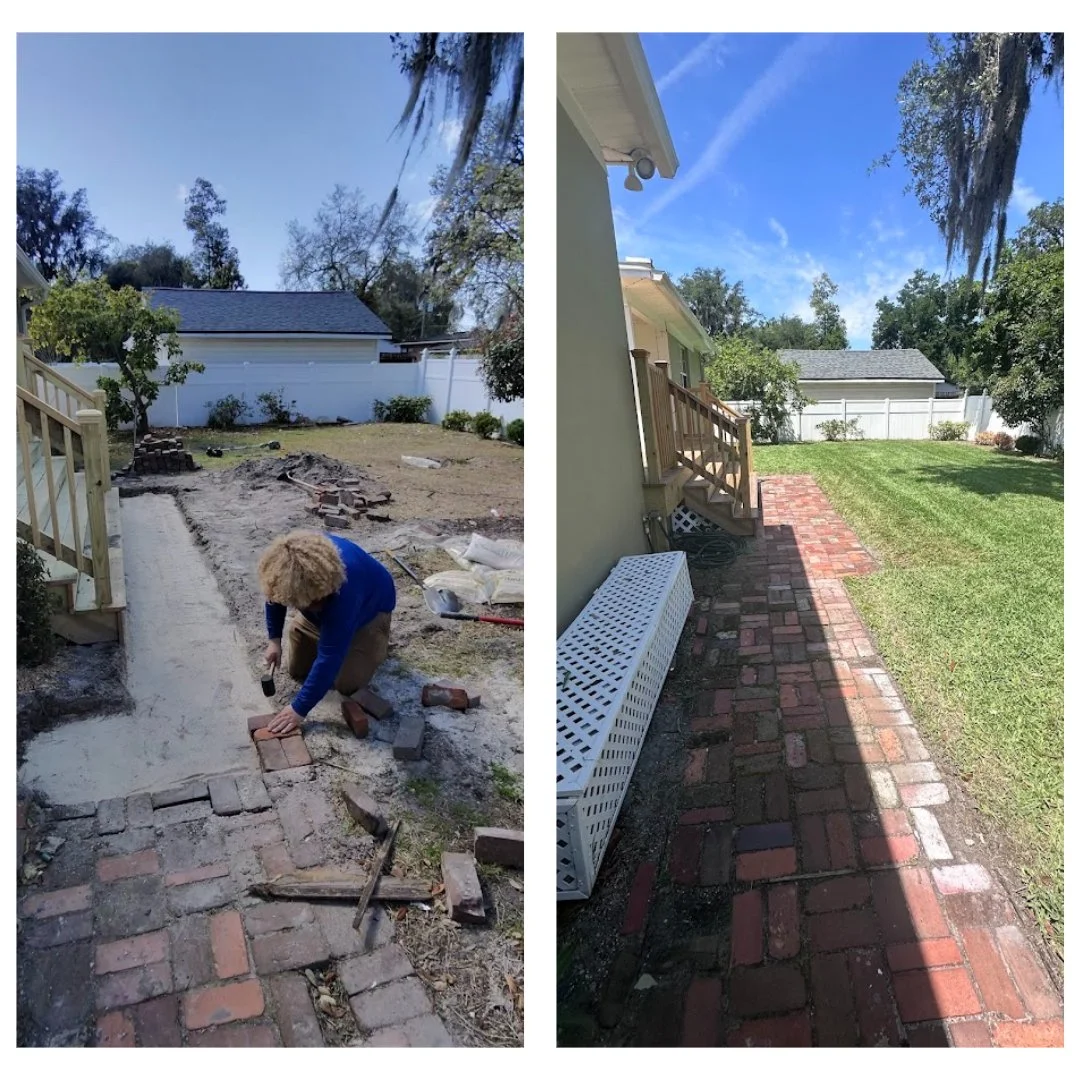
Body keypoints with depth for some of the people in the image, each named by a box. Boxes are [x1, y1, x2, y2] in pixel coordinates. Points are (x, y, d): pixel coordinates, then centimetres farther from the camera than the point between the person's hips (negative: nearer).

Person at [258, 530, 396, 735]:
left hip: (369, 607, -5)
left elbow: (329, 658, -42)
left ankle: (376, 637, 14)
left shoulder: (342, 591, -49)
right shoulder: (285, 566, -32)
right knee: (297, 671, 5)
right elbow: (275, 592, -4)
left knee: (347, 684, -11)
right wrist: (274, 639, -5)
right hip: (323, 609, 5)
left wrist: (299, 709, -37)